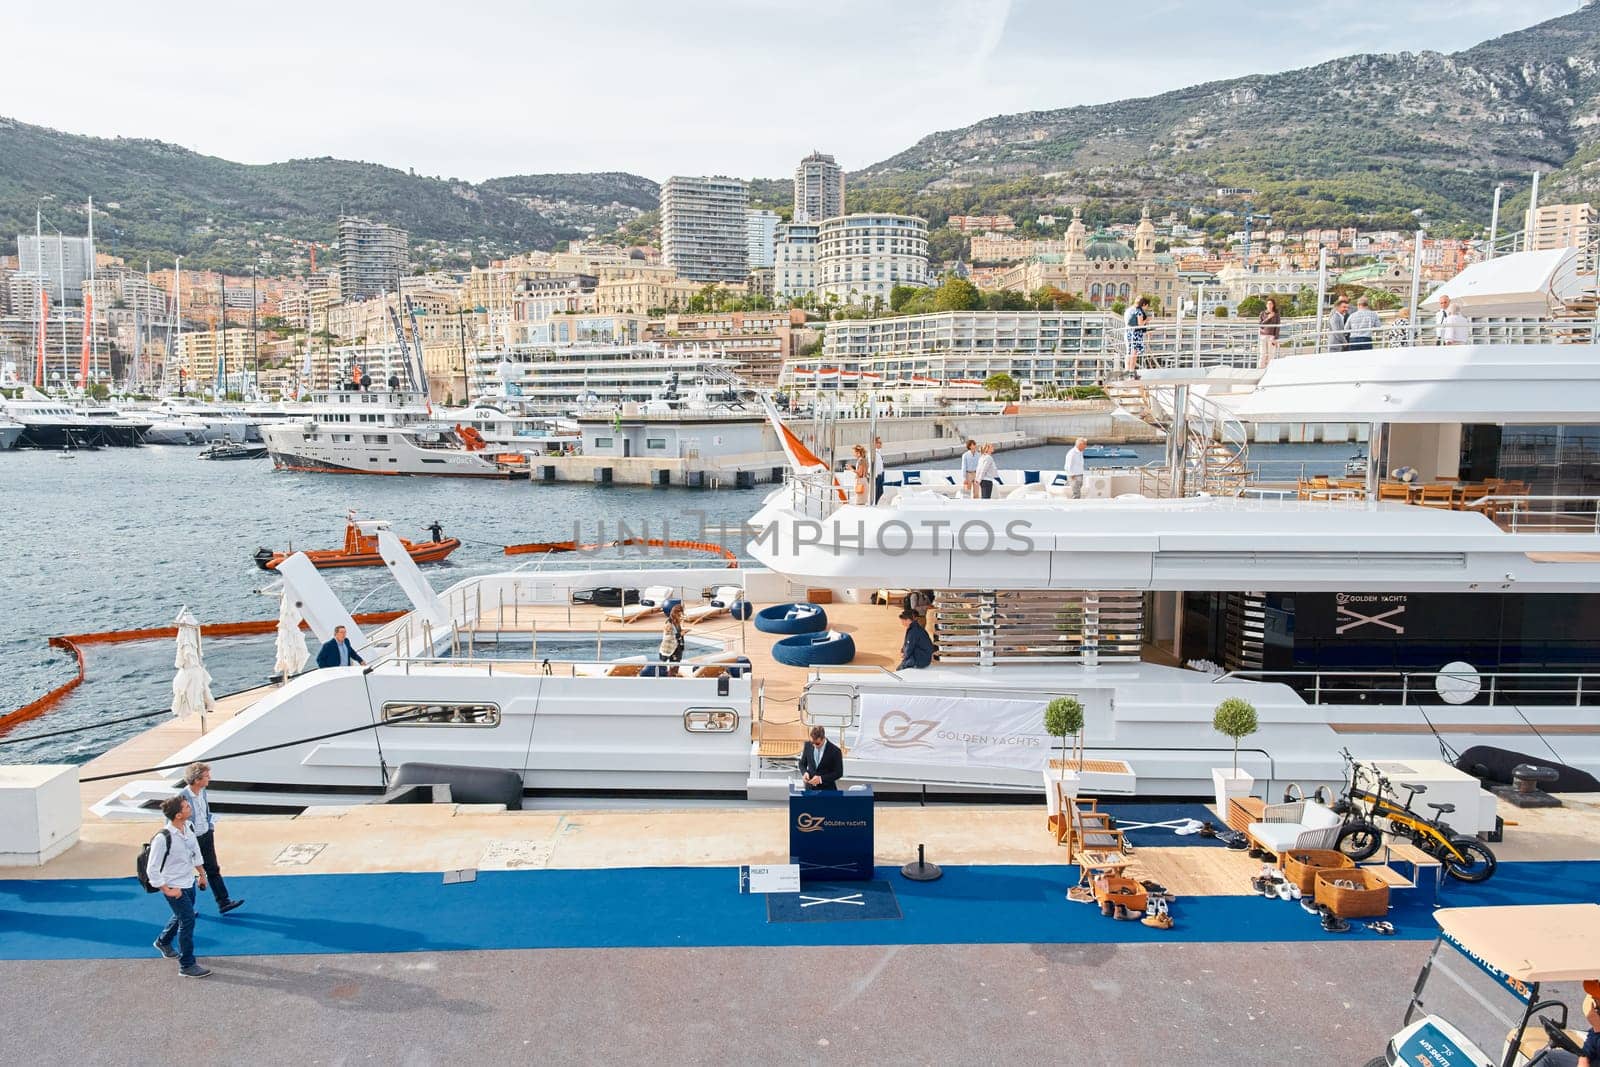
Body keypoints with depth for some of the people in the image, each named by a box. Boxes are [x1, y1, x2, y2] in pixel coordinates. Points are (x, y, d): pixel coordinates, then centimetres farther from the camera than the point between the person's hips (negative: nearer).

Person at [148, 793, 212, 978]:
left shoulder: (188, 828, -3)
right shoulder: (163, 838, -27)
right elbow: (152, 869, -20)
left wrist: (201, 874, 21)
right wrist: (167, 891, -17)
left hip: (189, 883, 8)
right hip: (174, 887, -8)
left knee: (182, 916, 25)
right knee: (188, 921, -6)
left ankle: (163, 942, 53)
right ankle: (187, 966, 5)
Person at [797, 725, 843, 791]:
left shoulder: (835, 751, -14)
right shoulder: (808, 746, -2)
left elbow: (838, 773, -9)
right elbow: (802, 764, 12)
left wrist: (821, 778, -19)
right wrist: (804, 772, -10)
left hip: (827, 790, -3)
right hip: (810, 788, 3)